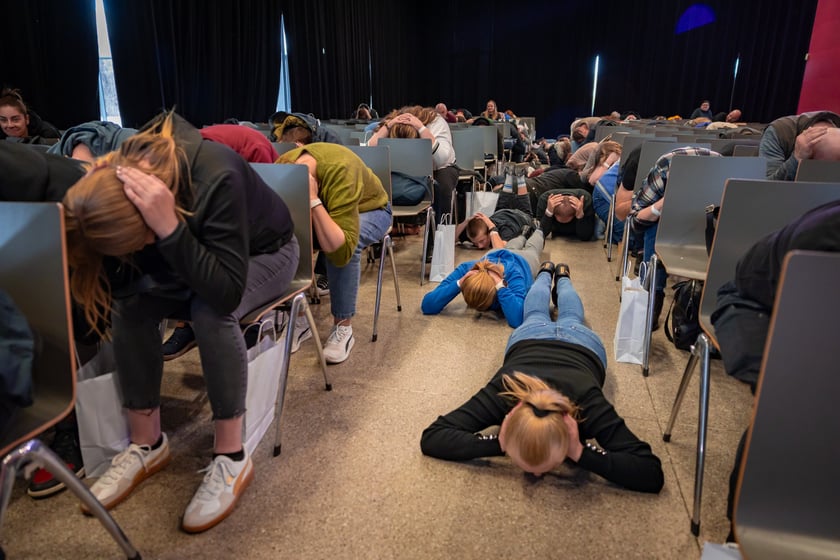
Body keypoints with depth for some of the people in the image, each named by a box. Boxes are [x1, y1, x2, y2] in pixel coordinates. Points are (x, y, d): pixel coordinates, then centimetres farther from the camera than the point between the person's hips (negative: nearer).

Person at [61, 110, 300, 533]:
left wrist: (169, 229, -50)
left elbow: (226, 292, -42)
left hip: (264, 252, -5)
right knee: (130, 302, -19)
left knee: (211, 310, -33)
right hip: (197, 256, 5)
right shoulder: (119, 179, -21)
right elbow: (119, 281, -16)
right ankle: (147, 444, -4)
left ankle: (231, 456, -18)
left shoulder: (216, 176, -39)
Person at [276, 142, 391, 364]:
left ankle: (343, 327, -16)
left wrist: (313, 201, -49)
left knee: (343, 247, -37)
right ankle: (298, 318, -6)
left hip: (369, 209, -4)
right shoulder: (282, 167, -27)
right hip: (320, 209, 4)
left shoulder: (340, 171, -40)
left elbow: (341, 250, -47)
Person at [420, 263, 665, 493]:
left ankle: (562, 276, 64)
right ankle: (546, 272, 64)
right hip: (528, 338, 0)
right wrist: (498, 445, -53)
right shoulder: (502, 393, -45)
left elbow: (652, 474, -45)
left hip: (583, 344, 0)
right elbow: (430, 437, -44)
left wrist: (581, 453, -56)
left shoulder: (588, 406, -47)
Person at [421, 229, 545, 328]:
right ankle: (522, 236, 69)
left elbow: (517, 320, -68)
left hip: (523, 261, -1)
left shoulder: (513, 276, -54)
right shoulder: (465, 269, -47)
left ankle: (538, 234, 68)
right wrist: (459, 283, -63)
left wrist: (501, 285, -71)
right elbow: (426, 306, -52)